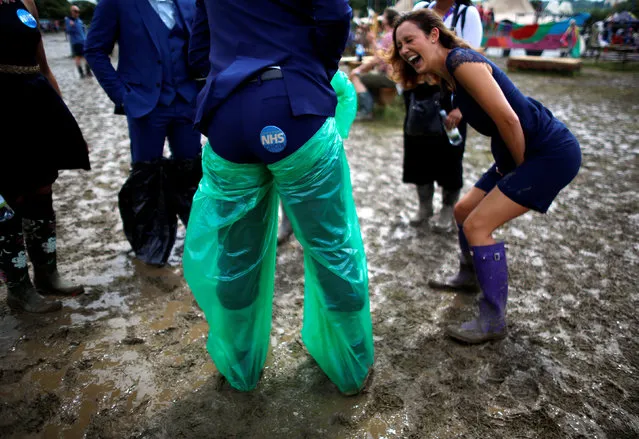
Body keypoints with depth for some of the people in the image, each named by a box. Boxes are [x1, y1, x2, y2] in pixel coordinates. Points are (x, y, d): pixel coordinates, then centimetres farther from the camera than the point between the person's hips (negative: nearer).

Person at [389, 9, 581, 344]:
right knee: (463, 210, 16)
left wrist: (520, 168, -11)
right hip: (521, 155, 10)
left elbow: (508, 119, -25)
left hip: (552, 153, -10)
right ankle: (470, 275, 40)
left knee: (478, 225, -13)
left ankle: (492, 322, -1)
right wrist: (507, 166, 13)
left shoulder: (462, 62, -20)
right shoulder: (449, 74, 10)